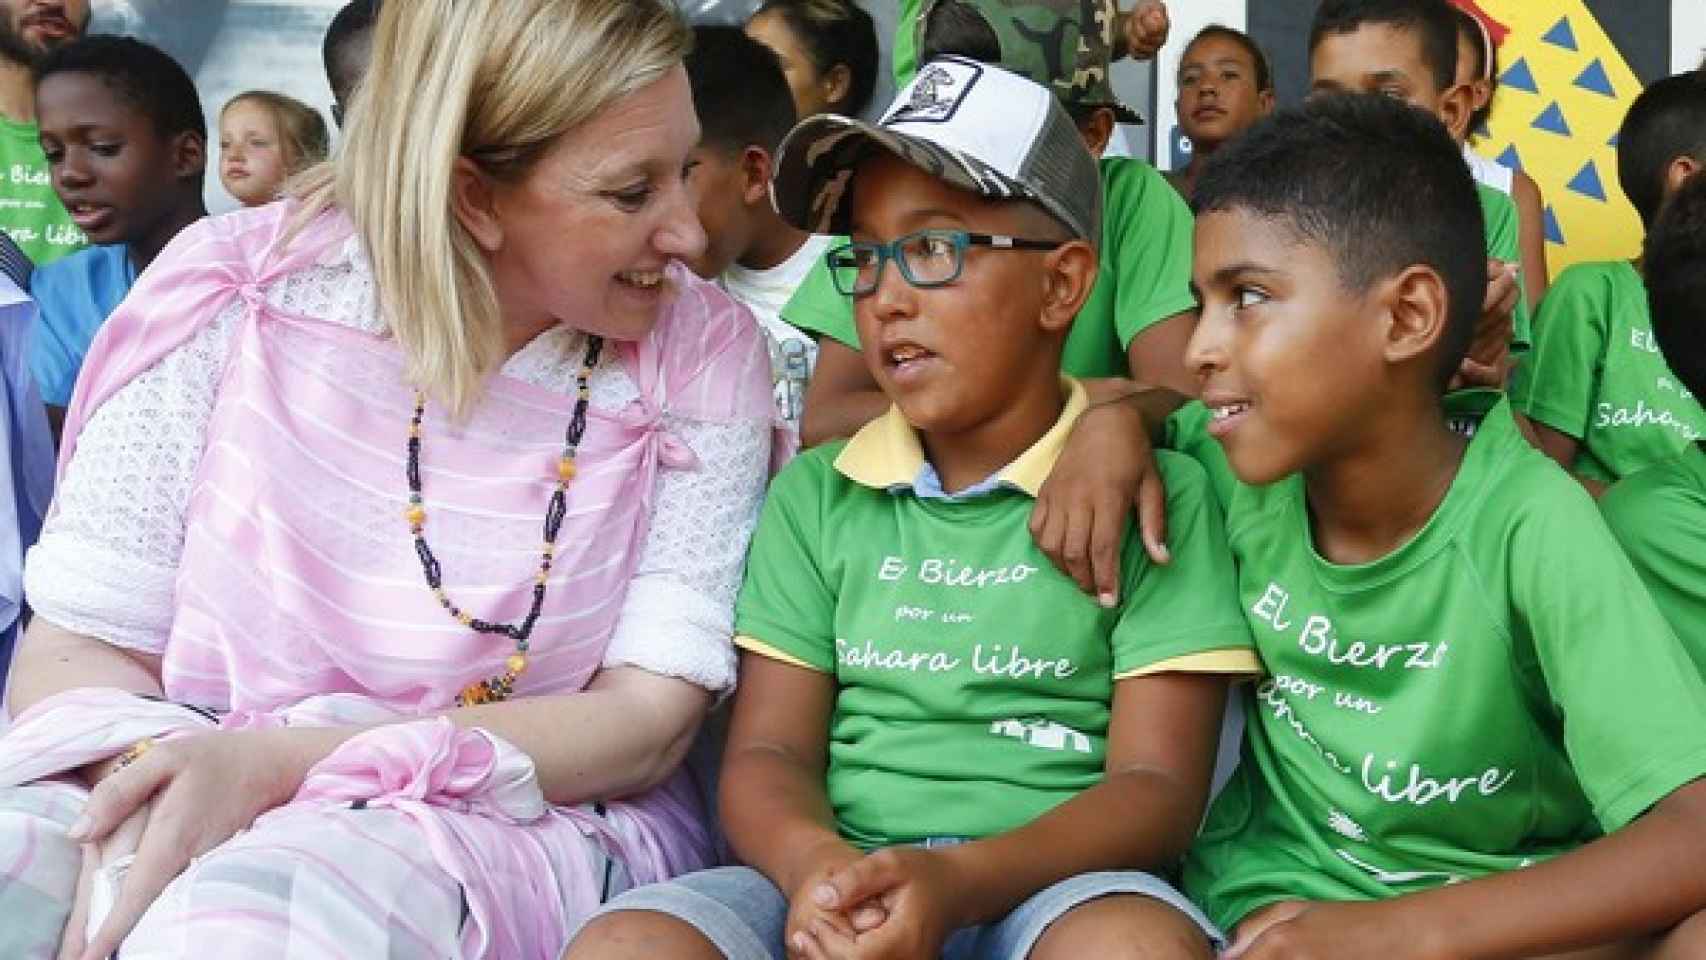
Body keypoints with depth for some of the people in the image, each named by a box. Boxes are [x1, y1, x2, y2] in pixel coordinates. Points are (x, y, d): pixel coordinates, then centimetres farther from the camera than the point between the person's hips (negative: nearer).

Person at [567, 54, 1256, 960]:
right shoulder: (815, 495, 14)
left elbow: (1156, 784, -2)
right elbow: (766, 753, 8)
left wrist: (958, 882, -20)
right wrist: (813, 864, -17)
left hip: (1055, 883, -2)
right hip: (842, 885, 2)